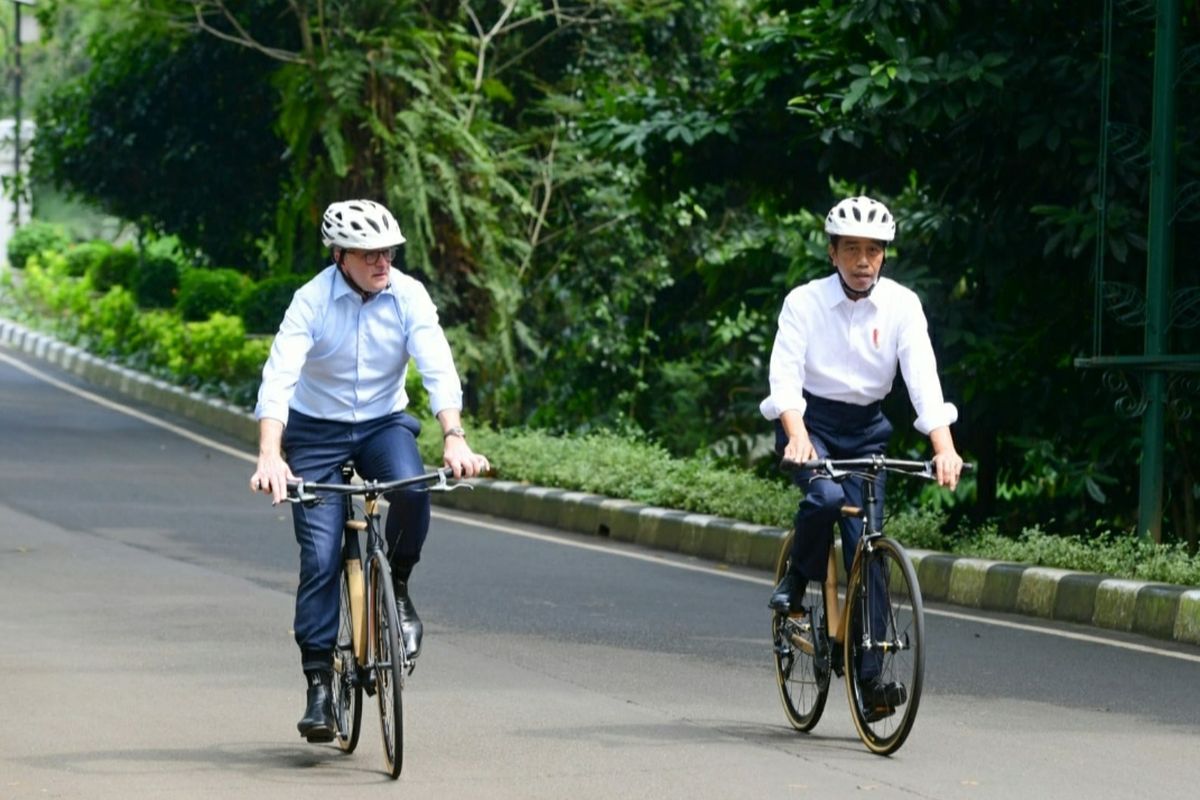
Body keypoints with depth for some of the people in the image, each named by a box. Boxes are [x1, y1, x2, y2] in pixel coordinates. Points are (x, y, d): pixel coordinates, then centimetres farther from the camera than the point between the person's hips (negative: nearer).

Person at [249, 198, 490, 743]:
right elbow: (278, 379, -30)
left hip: (384, 422, 1)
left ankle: (396, 588, -4)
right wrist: (269, 457, -45)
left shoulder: (408, 296, -13)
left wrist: (454, 438, -39)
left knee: (412, 488, -31)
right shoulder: (312, 301, -19)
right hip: (316, 431, -1)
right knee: (320, 556, -10)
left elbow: (439, 370, -22)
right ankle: (319, 682, -1)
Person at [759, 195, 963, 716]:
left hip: (865, 429, 2)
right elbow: (785, 374, -21)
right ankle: (796, 582, -4)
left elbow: (922, 377, -15)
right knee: (825, 495, -33)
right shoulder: (804, 302, -11)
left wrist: (944, 447, -30)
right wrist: (797, 438, -39)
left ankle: (869, 674, -5)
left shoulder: (902, 306, -7)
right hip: (810, 421, -2)